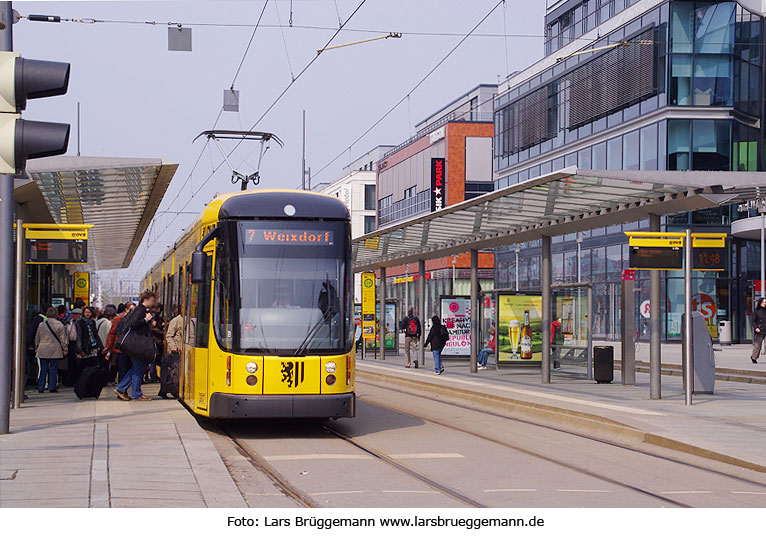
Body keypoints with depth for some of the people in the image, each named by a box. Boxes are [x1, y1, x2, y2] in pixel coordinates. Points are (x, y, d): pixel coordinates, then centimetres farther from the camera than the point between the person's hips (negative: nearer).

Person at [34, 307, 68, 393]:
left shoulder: (41, 325, 5)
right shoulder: (59, 325, -4)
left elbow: (37, 338, 14)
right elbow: (63, 339, -2)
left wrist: (36, 349, 24)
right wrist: (65, 350, 6)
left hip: (43, 351, 3)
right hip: (55, 351, -2)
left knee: (43, 370, 7)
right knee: (53, 369, 2)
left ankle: (41, 387, 6)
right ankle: (52, 387, 1)